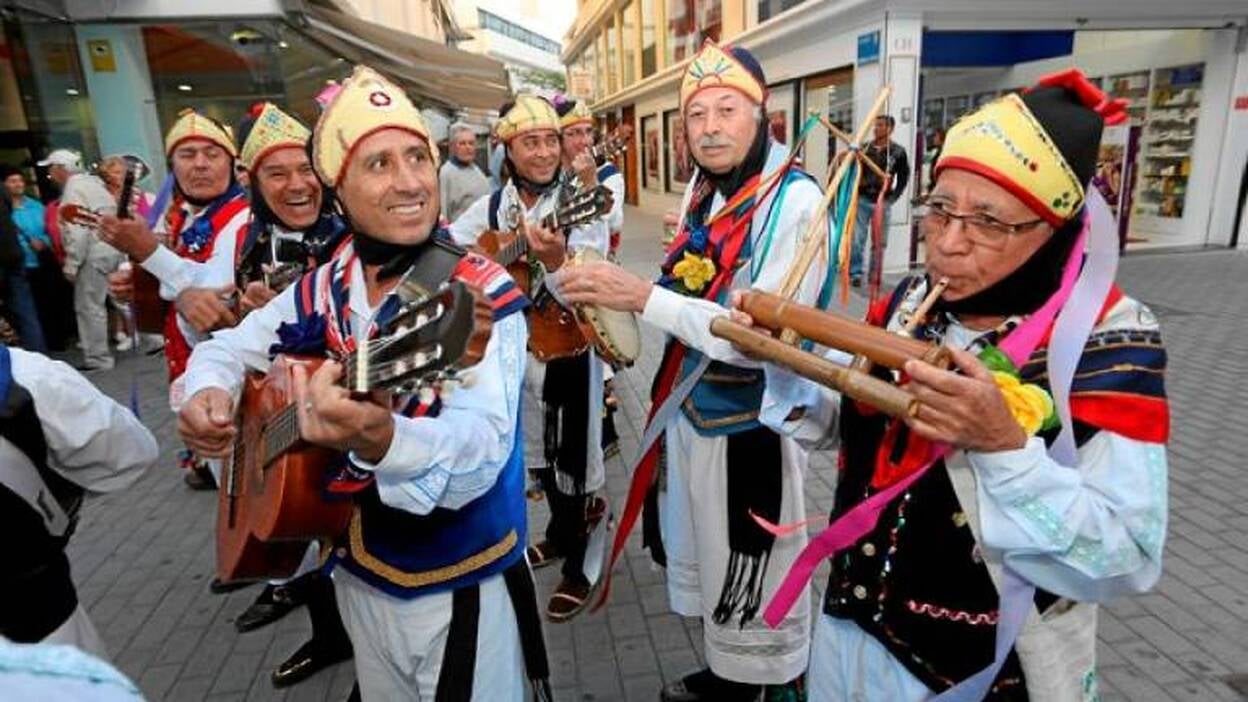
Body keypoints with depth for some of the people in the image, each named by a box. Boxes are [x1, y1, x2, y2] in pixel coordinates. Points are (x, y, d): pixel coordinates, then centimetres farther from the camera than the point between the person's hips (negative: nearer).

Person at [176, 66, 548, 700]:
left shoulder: (481, 294, -22)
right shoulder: (324, 288, -4)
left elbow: (484, 445, -34)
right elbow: (228, 347, 10)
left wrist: (380, 439, -53)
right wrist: (206, 394, -12)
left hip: (459, 586, -5)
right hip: (358, 572, 6)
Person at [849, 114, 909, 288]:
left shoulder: (898, 152, 0)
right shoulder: (864, 148, 5)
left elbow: (904, 177, 5)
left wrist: (893, 197, -2)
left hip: (882, 202, -1)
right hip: (862, 199, 1)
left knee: (879, 242, 7)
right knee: (857, 239, -5)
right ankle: (856, 273, 4)